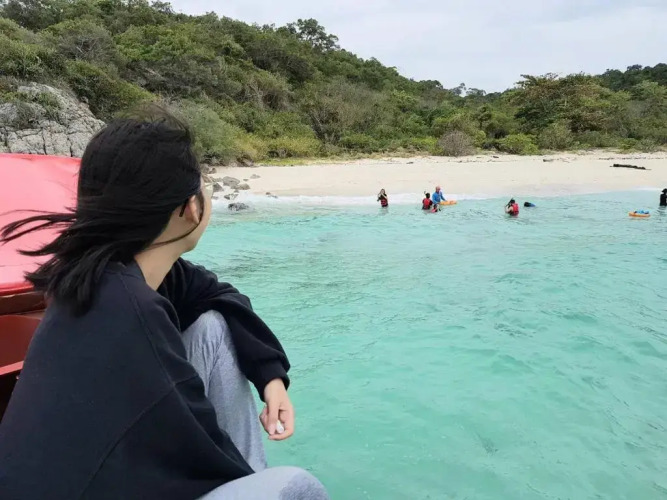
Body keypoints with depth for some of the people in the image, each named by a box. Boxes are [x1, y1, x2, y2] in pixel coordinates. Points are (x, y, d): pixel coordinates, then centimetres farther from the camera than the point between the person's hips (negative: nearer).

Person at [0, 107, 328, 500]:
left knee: (212, 327, -1)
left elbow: (219, 295, 10)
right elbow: (196, 446, -23)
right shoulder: (127, 310, -31)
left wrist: (271, 374, 0)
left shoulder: (115, 274, -6)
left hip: (112, 467, 8)